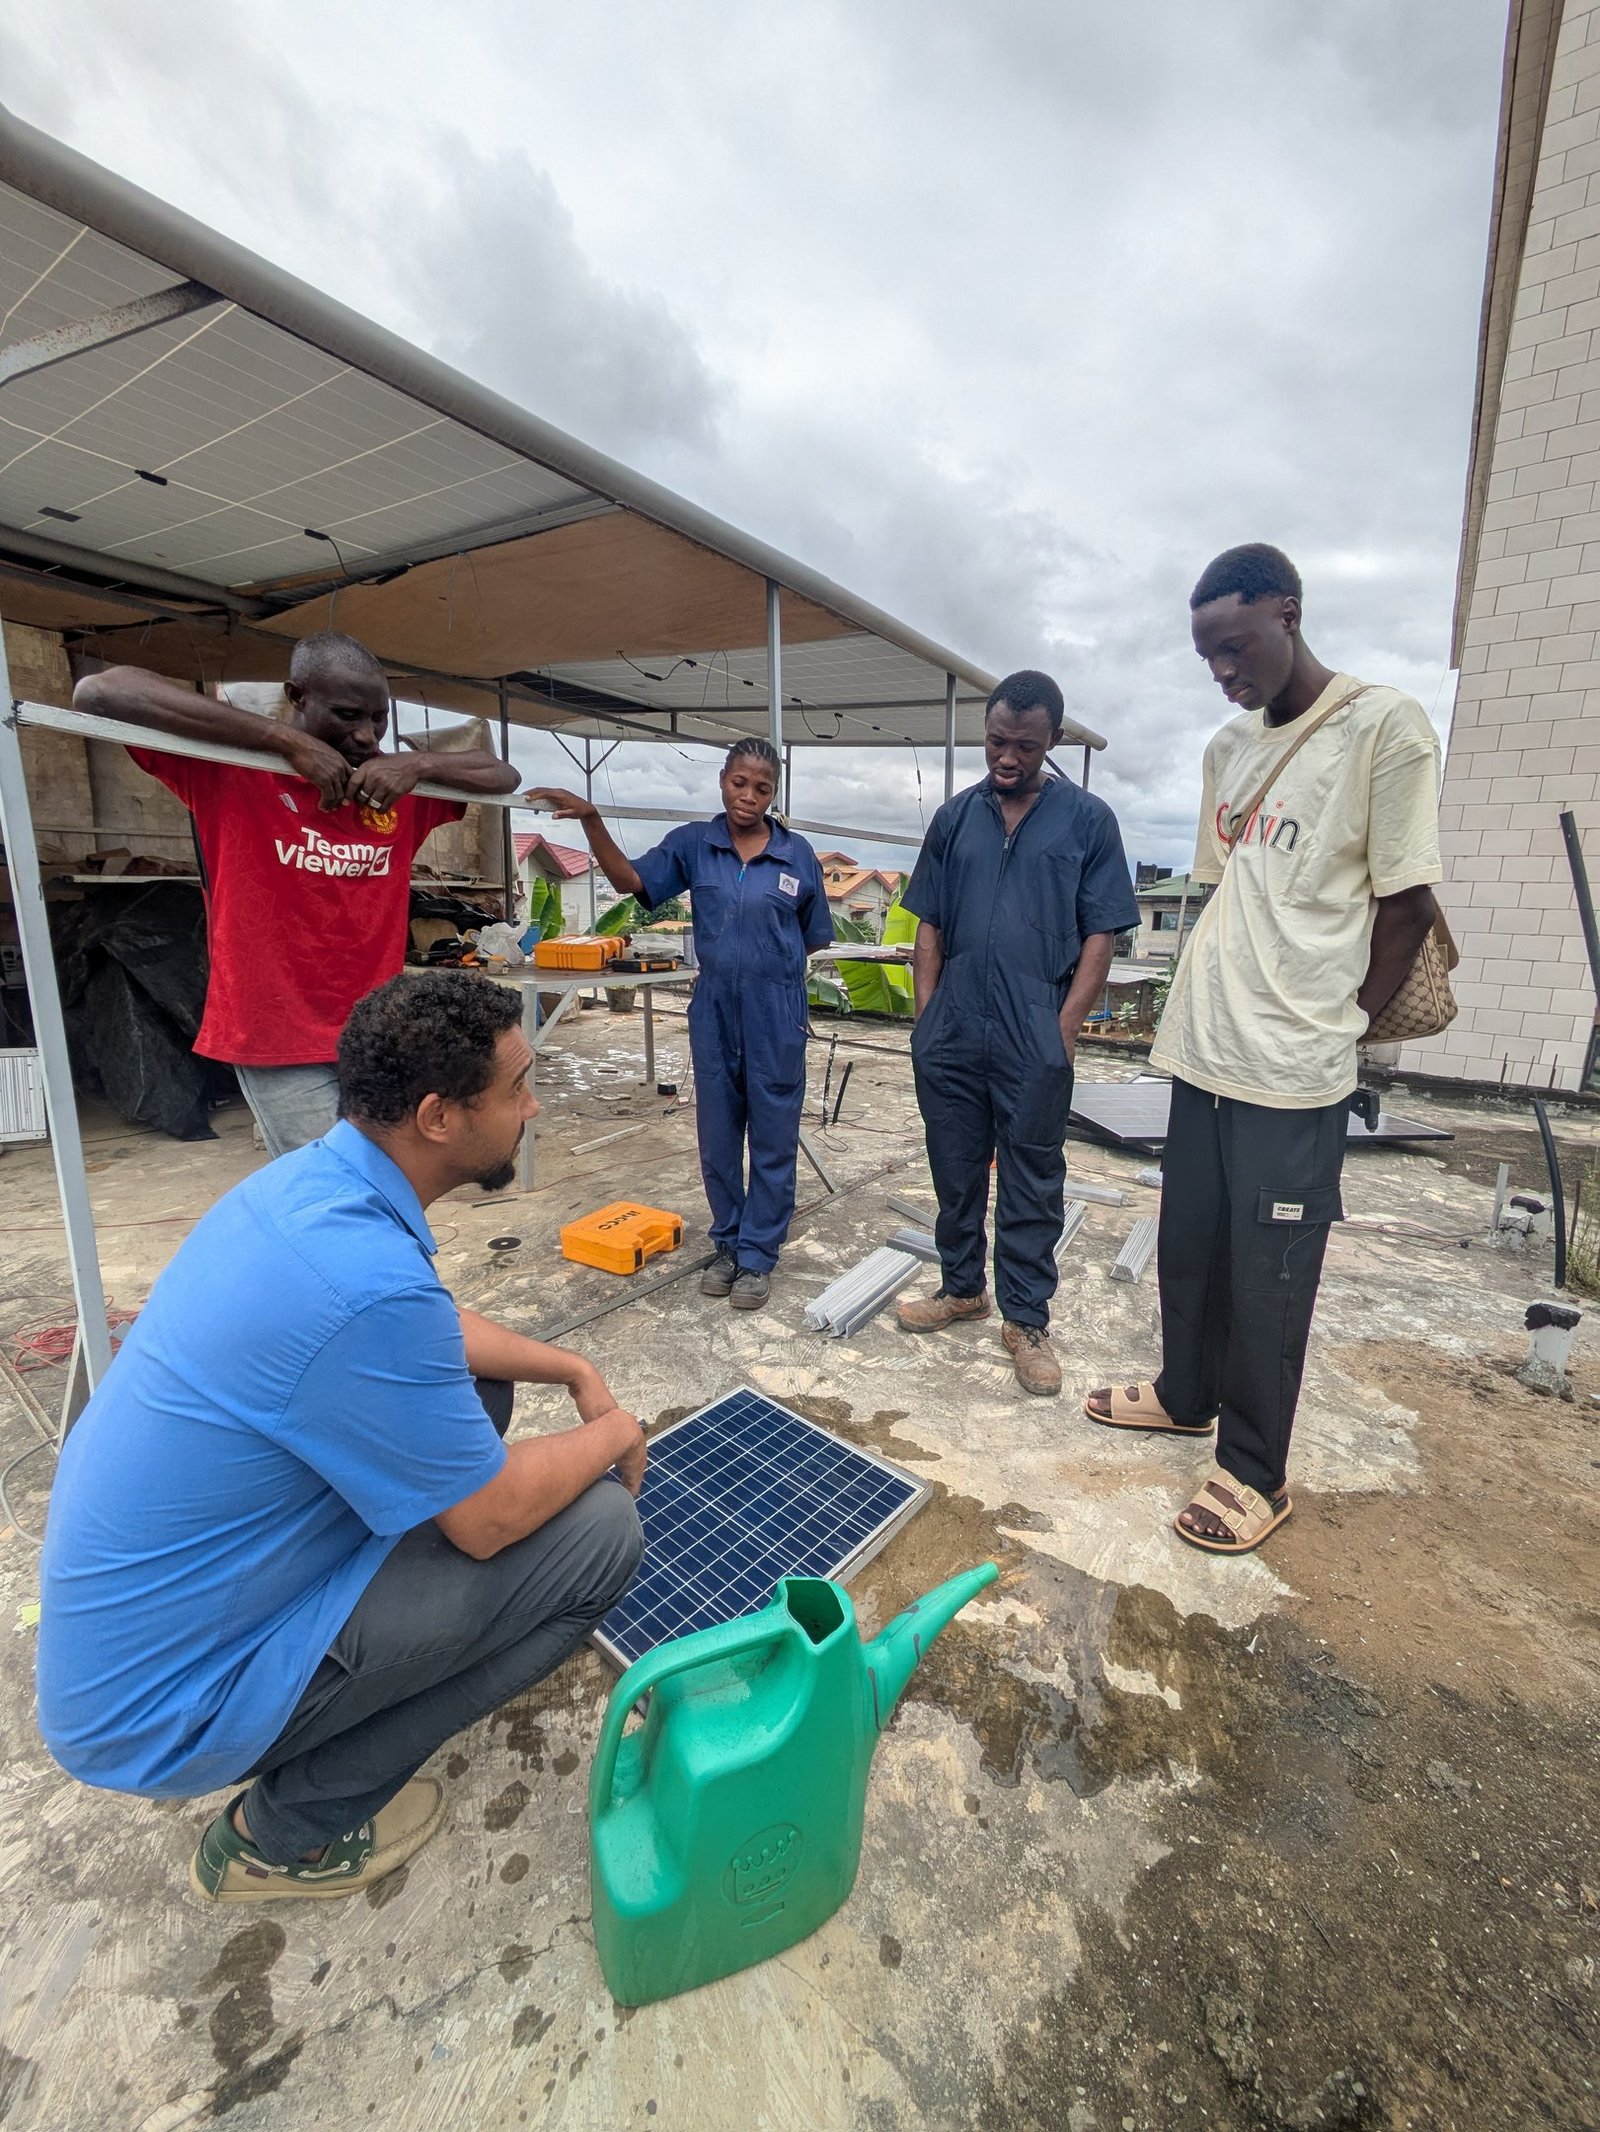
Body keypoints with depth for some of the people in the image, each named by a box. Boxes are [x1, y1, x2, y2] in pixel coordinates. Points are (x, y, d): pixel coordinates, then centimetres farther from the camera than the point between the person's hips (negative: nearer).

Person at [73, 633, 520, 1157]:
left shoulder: (398, 785, 8)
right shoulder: (233, 769, -5)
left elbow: (504, 776, 13)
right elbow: (98, 691, -16)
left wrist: (419, 763, -7)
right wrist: (285, 738, -20)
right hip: (278, 1039, -5)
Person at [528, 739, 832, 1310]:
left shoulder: (797, 854, -1)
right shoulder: (693, 844, 2)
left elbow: (813, 938, 7)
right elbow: (631, 880, -8)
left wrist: (770, 963, -3)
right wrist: (591, 820, -19)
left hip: (776, 1014, -1)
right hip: (714, 1011, 2)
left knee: (773, 1139, 5)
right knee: (717, 1137, 12)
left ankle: (758, 1256, 20)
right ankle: (727, 1245, 31)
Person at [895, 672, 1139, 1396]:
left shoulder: (1088, 819, 1)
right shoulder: (955, 817, 9)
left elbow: (1100, 936, -1)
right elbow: (929, 926, 11)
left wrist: (1063, 1032, -9)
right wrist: (925, 1018, 3)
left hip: (1033, 1043, -3)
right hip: (950, 1037, 3)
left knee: (1031, 1186, 7)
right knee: (955, 1172, 15)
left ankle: (1027, 1321, 22)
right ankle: (961, 1287, 34)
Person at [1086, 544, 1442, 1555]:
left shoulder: (1385, 726, -6)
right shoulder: (1227, 747, 13)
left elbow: (1408, 905, -6)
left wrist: (1328, 1027, -1)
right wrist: (1219, 1003, 8)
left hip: (1292, 1075, -6)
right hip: (1202, 1053, 6)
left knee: (1267, 1283, 5)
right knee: (1187, 1249, 18)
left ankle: (1256, 1472, 24)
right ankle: (1186, 1393, 40)